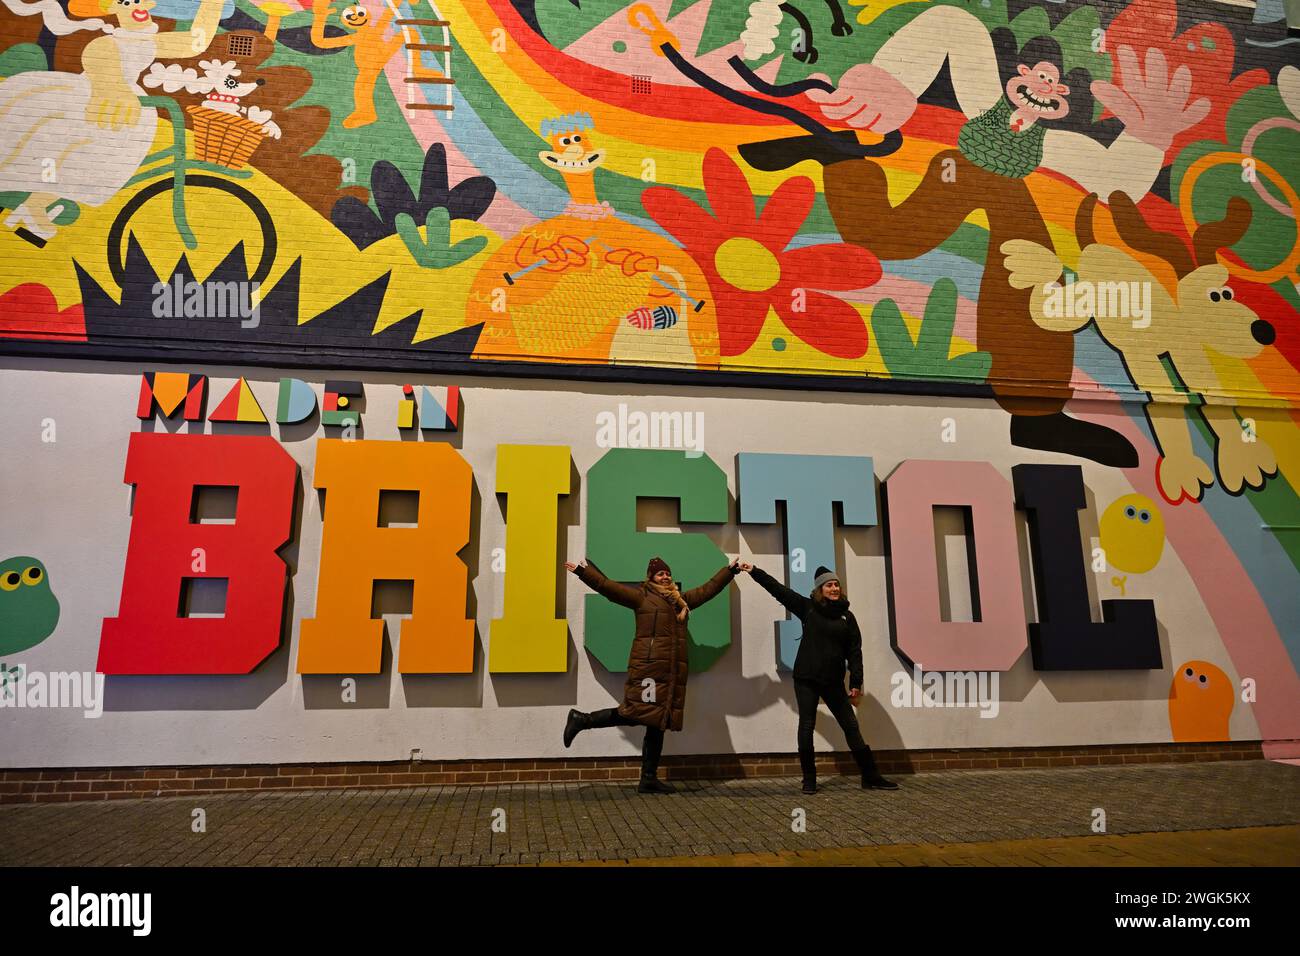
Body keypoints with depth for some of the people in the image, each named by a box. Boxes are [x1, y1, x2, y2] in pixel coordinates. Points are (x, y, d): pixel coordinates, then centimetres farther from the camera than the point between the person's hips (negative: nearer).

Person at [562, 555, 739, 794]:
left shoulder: (682, 599, 22)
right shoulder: (641, 595, 4)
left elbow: (708, 589, 32)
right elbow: (608, 586, -3)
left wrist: (730, 570, 34)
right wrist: (582, 571, -10)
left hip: (673, 671, 7)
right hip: (649, 666, -7)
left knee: (657, 721, 6)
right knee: (638, 713, -14)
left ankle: (649, 778, 11)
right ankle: (583, 720, 0)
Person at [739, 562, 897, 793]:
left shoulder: (847, 616, 3)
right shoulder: (807, 607, -1)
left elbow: (854, 651, 2)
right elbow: (778, 589, -2)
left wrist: (856, 683, -3)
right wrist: (754, 571, -5)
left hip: (833, 681, 2)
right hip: (806, 679, -1)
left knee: (851, 726, 6)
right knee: (807, 725, 2)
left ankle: (870, 776, 14)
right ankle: (809, 779, 13)